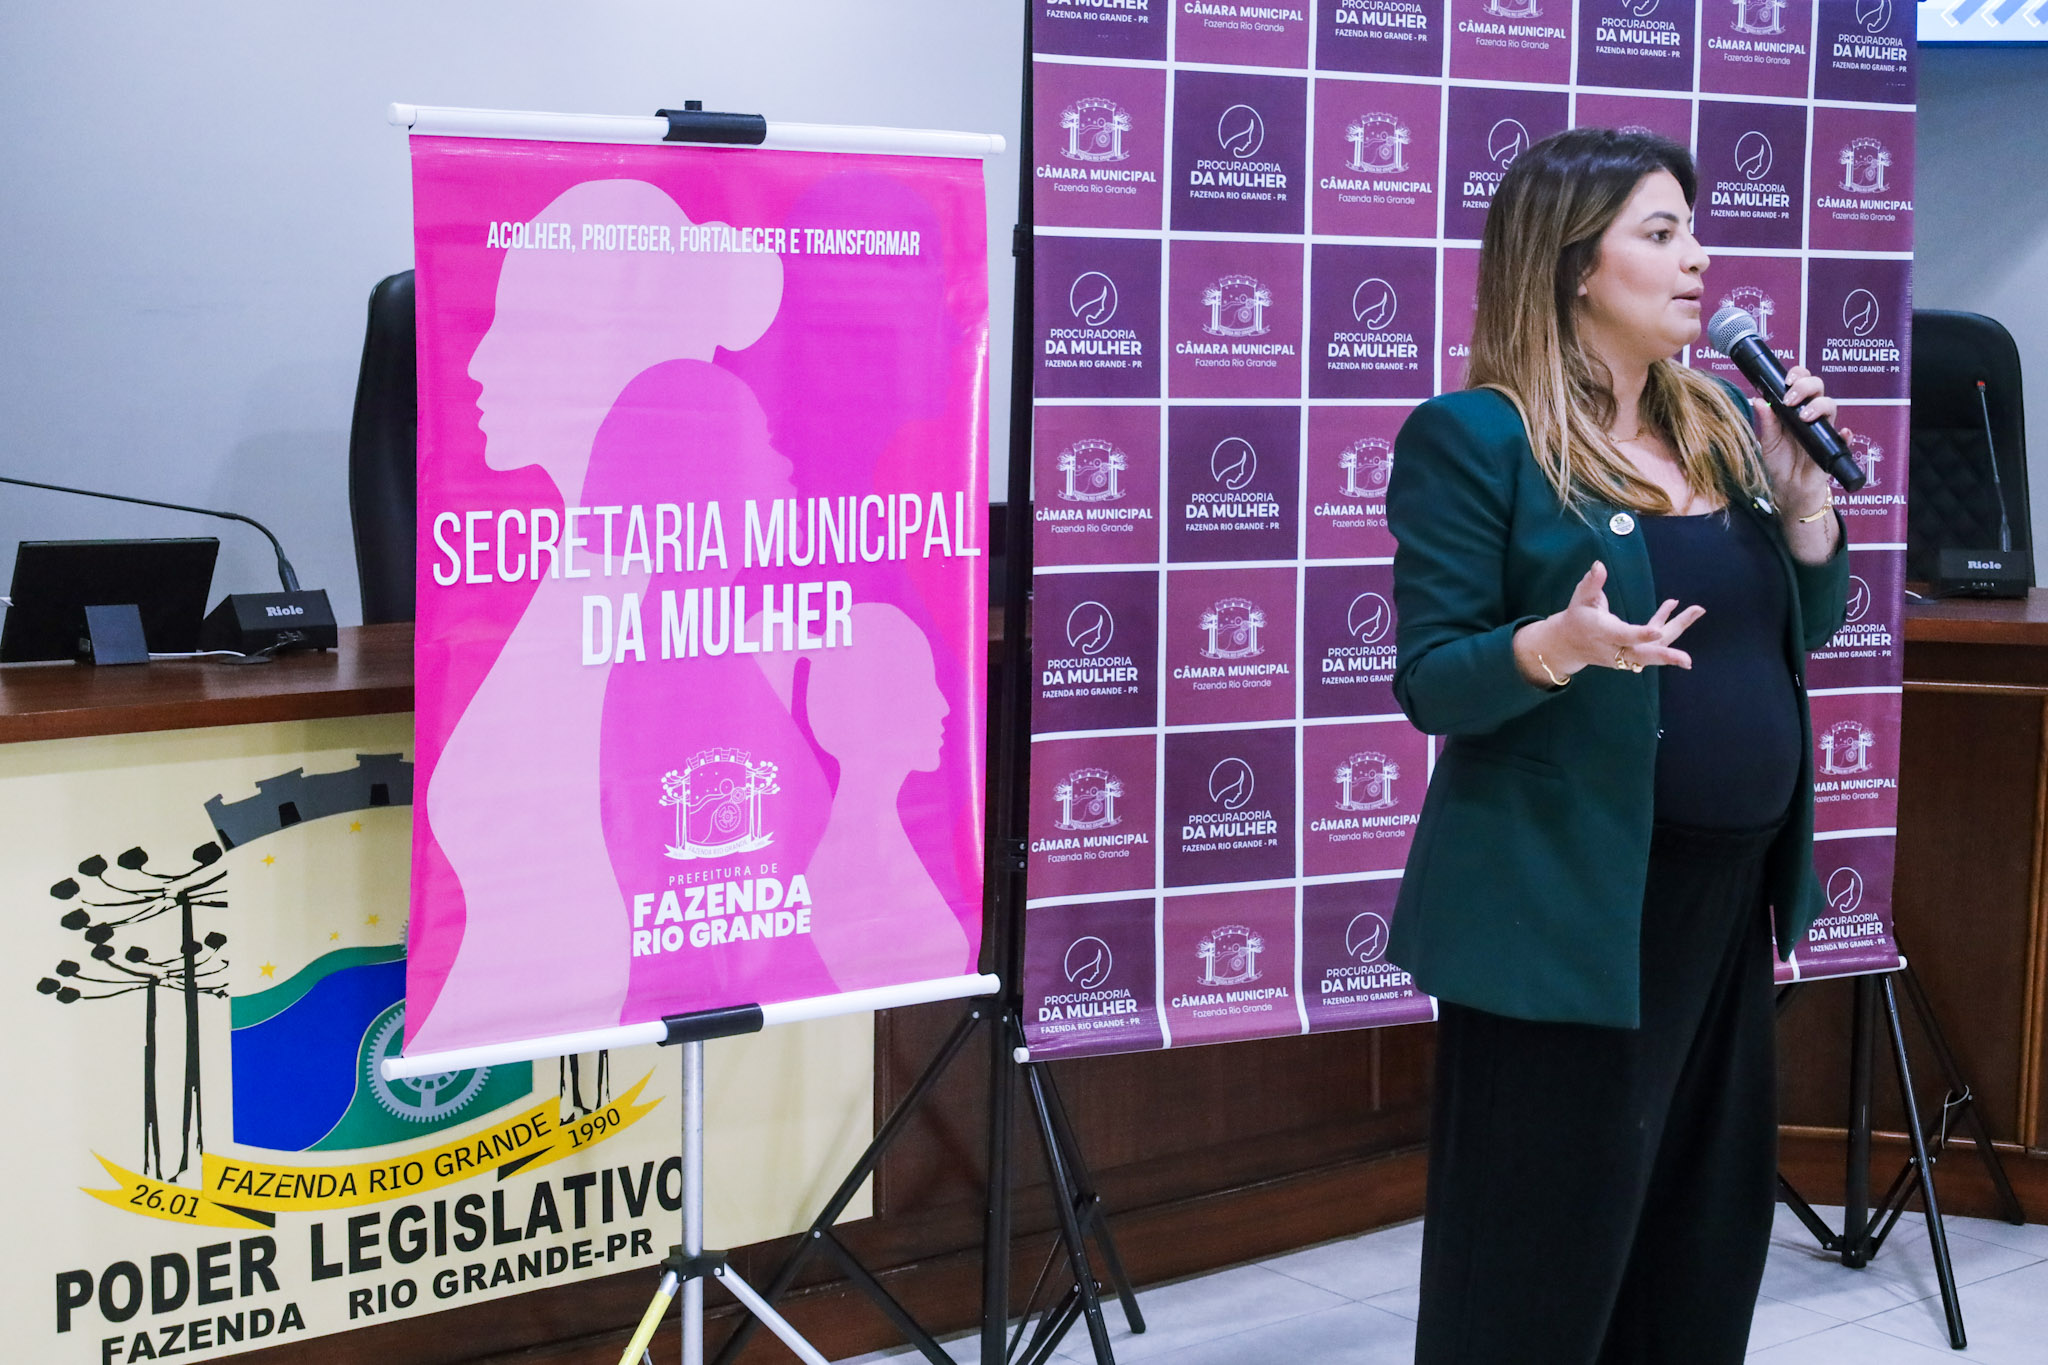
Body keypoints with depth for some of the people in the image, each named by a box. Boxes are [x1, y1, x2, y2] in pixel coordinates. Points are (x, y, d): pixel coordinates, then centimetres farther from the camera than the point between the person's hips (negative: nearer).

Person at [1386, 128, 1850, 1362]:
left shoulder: (1721, 422, 12)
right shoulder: (1472, 438, -9)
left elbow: (1807, 628, 15)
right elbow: (1430, 685, -12)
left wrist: (1802, 486, 0)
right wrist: (1559, 645, -31)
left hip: (1728, 894, 7)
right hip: (1568, 908, -7)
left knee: (1704, 1237, 14)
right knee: (1539, 1260, 1)